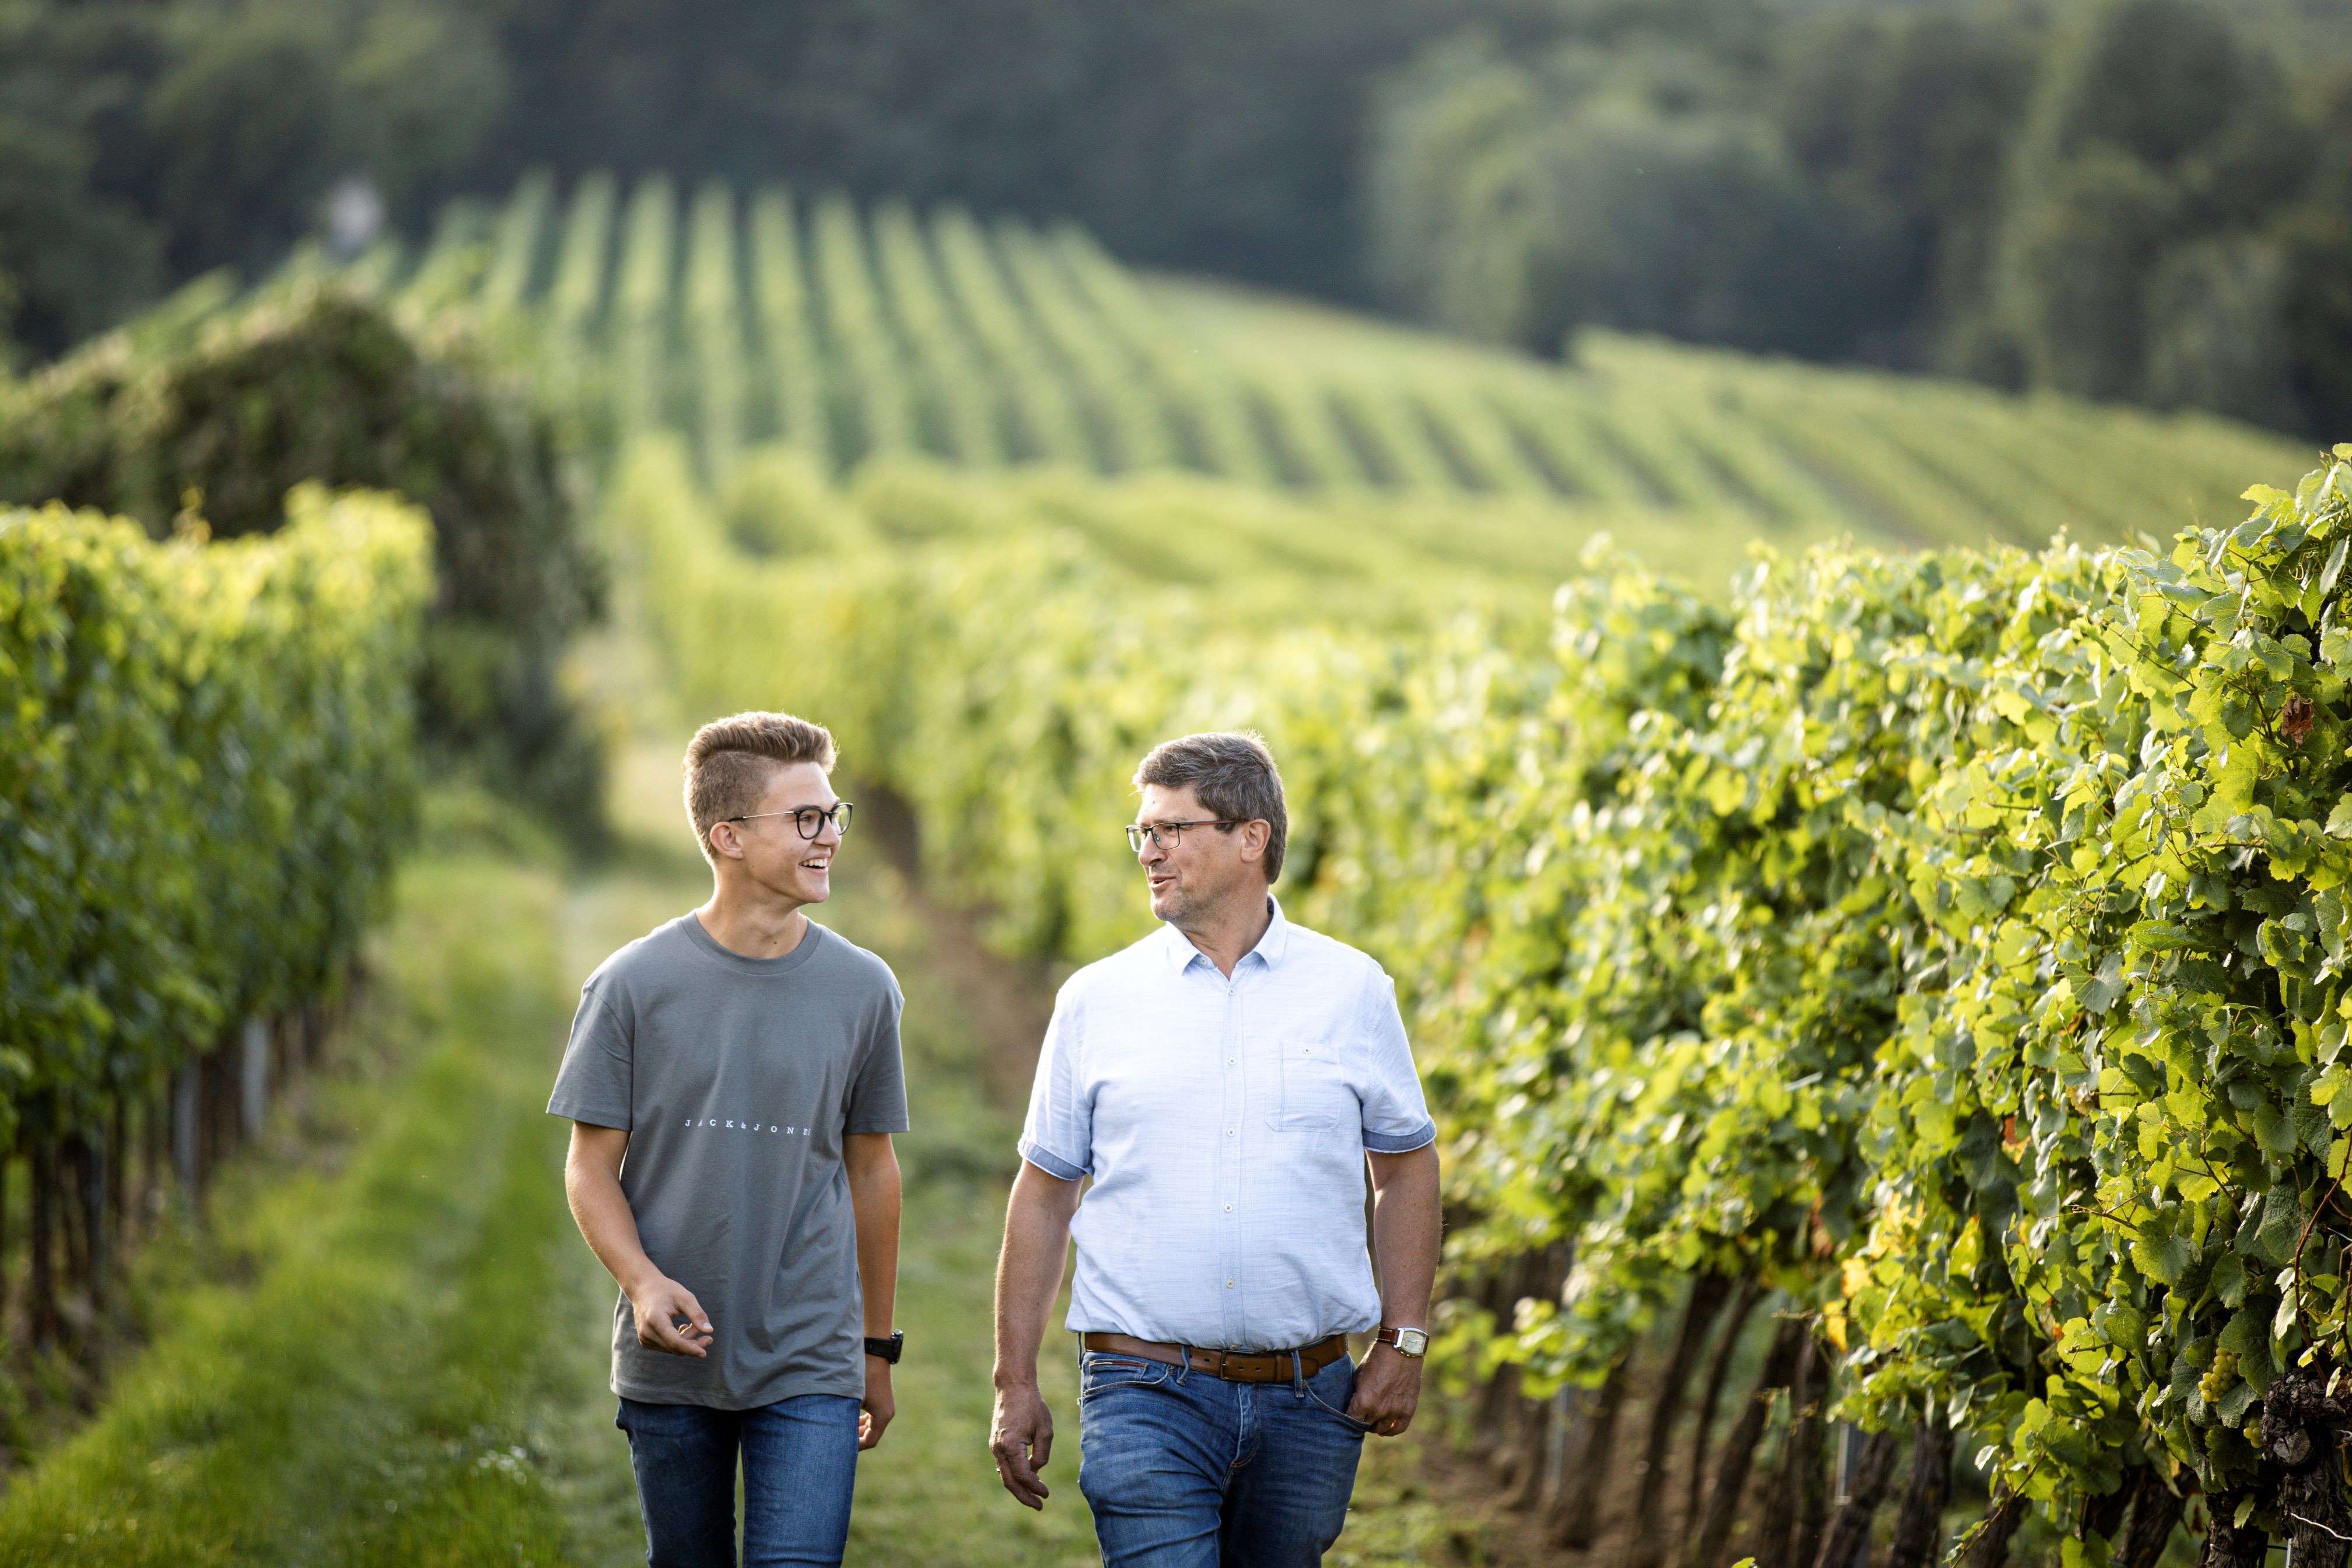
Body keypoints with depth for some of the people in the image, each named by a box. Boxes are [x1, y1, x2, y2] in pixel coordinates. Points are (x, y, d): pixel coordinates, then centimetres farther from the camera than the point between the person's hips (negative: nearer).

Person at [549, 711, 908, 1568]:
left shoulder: (862, 989, 3)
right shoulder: (632, 986, -3)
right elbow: (591, 1169, 0)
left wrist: (878, 1346, 16)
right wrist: (642, 1282, -19)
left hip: (811, 1371, 0)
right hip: (670, 1369, 0)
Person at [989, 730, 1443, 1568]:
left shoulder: (1353, 990, 5)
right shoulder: (1096, 999, 4)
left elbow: (1407, 1168, 13)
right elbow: (1043, 1192, 8)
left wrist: (1402, 1343, 4)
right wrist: (1014, 1384, 4)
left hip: (1309, 1397, 1)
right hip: (1148, 1395, -1)